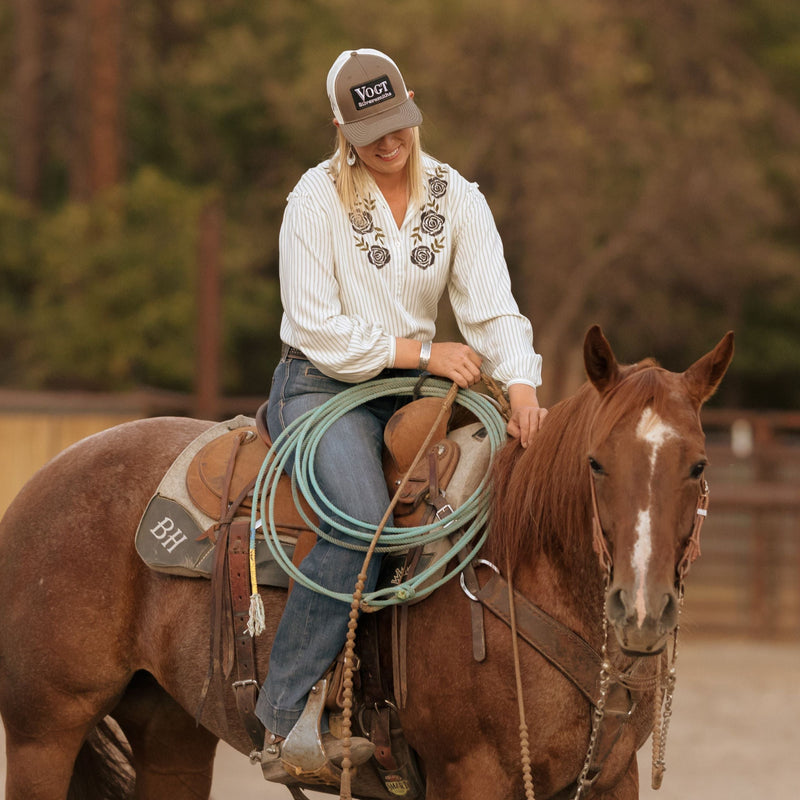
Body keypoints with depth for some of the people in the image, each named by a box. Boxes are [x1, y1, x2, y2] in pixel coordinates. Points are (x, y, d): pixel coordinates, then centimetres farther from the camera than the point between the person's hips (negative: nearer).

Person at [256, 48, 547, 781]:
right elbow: (316, 325, -12)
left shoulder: (456, 198, 4)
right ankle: (286, 713, -26)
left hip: (407, 389, 5)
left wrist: (521, 386, -24)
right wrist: (422, 350, -18)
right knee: (365, 521, -31)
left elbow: (492, 308, -5)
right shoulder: (318, 197, -8)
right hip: (321, 386, -5)